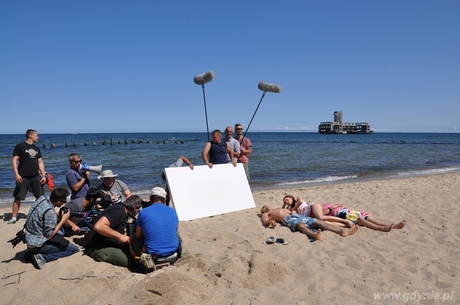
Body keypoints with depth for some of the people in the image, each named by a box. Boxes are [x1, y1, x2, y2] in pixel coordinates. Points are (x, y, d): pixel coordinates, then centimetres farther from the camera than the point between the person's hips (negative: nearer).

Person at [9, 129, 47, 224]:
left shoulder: (36, 148, 15)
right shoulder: (20, 146, -3)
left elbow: (40, 162, 16)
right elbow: (14, 160, -8)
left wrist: (43, 175, 7)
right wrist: (16, 174, -17)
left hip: (36, 177, 5)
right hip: (23, 177, -5)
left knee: (40, 197, 7)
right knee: (18, 198, -1)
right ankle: (14, 217, 9)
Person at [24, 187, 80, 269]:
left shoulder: (42, 198, -6)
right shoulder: (50, 213, -27)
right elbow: (49, 235, -20)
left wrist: (60, 215, -1)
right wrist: (63, 220, -12)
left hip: (28, 237, 8)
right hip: (37, 244, -8)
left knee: (60, 233, 31)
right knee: (75, 249, -5)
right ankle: (41, 257, -10)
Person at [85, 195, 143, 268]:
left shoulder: (122, 212, 13)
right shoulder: (118, 211, -18)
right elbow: (98, 226, -31)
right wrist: (120, 236, -24)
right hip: (98, 249, -10)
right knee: (131, 261, -24)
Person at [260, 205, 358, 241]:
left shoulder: (280, 209, 44)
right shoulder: (266, 214, 25)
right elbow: (265, 221, 3)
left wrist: (293, 211, 11)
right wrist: (270, 221, -21)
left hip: (297, 215, 7)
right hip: (287, 219, -6)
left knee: (318, 221, -18)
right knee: (300, 225, -42)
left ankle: (342, 231, -36)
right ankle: (315, 235, -74)